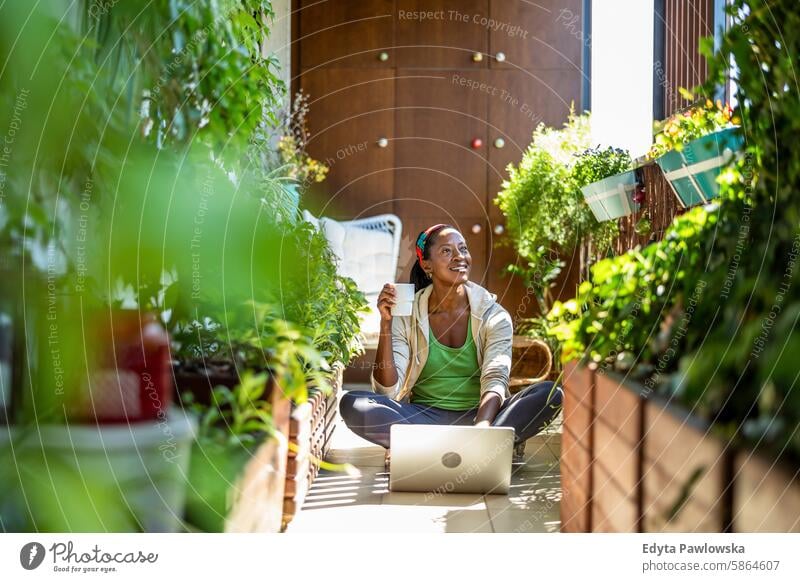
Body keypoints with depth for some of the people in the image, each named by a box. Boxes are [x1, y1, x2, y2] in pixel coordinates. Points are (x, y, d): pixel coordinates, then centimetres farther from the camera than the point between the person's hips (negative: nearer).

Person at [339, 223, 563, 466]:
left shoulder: (494, 316, -1)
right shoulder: (406, 317, -1)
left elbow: (495, 381, -15)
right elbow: (388, 391, -8)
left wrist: (481, 426, -36)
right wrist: (386, 323, -17)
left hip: (479, 415, 0)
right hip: (424, 417, 0)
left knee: (551, 393, -24)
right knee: (352, 404, -27)